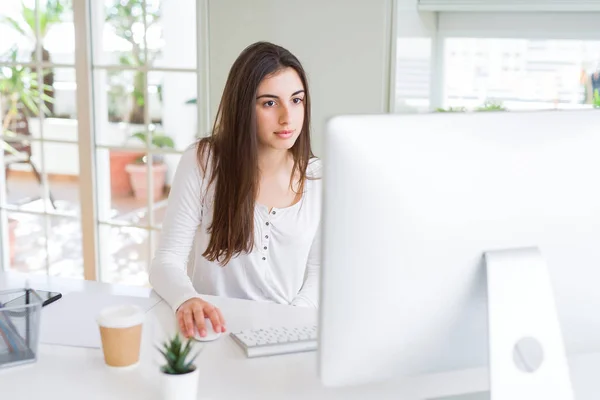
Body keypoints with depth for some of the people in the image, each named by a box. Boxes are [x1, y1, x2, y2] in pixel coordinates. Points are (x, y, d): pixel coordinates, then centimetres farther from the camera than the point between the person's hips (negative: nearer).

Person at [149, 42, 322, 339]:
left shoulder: (318, 177, 1)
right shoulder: (201, 162, -5)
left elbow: (318, 268, 7)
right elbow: (167, 260, -8)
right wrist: (186, 300, -29)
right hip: (213, 331, -1)